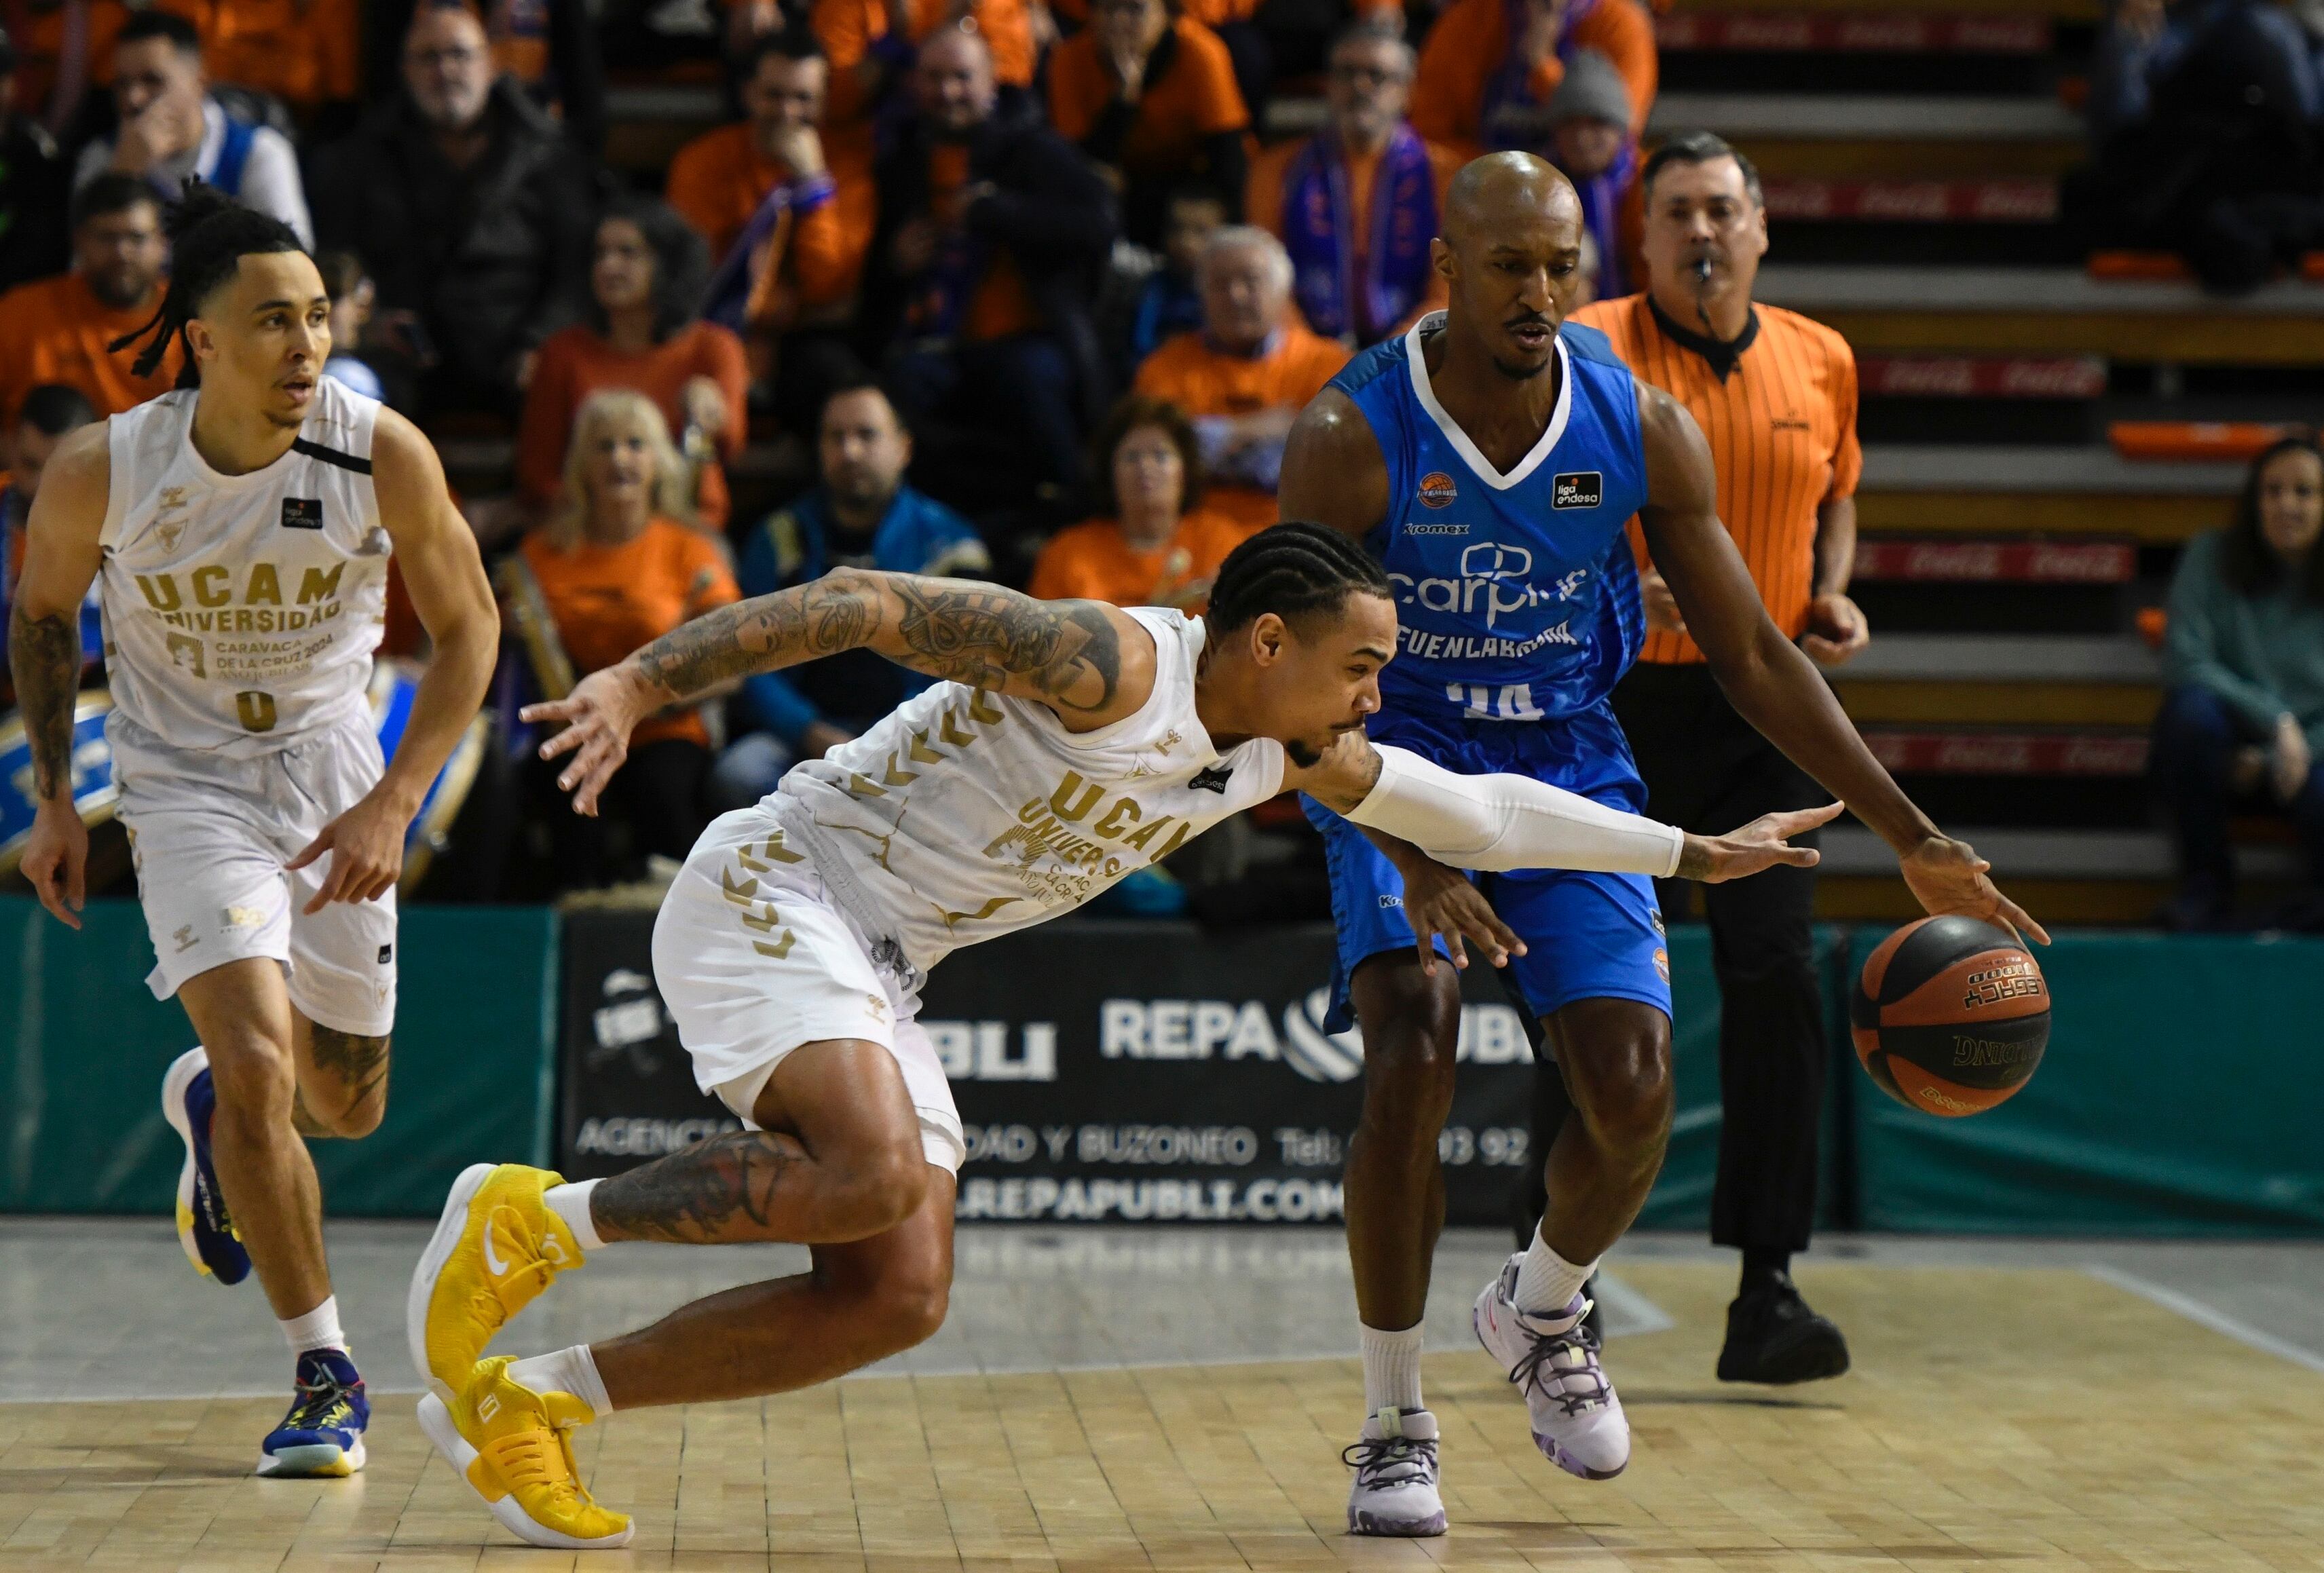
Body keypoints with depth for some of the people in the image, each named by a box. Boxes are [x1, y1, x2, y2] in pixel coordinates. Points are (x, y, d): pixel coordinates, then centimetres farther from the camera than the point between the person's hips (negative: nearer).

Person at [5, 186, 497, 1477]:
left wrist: (394, 803, -15)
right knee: (260, 1062, -21)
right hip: (186, 782, -2)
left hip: (337, 779, 2)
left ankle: (209, 1102, 48)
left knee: (348, 1106, 11)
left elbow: (470, 627, -7)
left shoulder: (384, 454, -19)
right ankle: (328, 1376, -5)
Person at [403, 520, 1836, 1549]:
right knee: (875, 1177, -32)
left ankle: (526, 1401, 4)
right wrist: (638, 683, -31)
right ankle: (529, 1221, -15)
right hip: (774, 889, -9)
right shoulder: (1107, 664, -20)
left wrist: (1695, 853, 16)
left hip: (880, 968, 9)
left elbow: (1479, 813, 17)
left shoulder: (1291, 755, 6)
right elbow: (860, 605, -23)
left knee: (900, 1298, -3)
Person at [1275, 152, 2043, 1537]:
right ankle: (1393, 1425, -6)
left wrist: (1914, 838, -8)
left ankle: (1542, 1308, 24)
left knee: (1635, 1095, -11)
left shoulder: (1643, 429, -11)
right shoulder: (1353, 437, -20)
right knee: (1414, 1067, -23)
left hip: (1567, 763, 3)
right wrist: (1414, 862, -37)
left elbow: (1752, 656, -3)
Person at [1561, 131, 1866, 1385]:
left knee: (1779, 976, -8)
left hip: (1766, 713, 3)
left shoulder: (1820, 361, 9)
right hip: (1614, 703, -3)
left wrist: (1835, 597, 5)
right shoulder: (1589, 353, -3)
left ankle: (1767, 1291, -3)